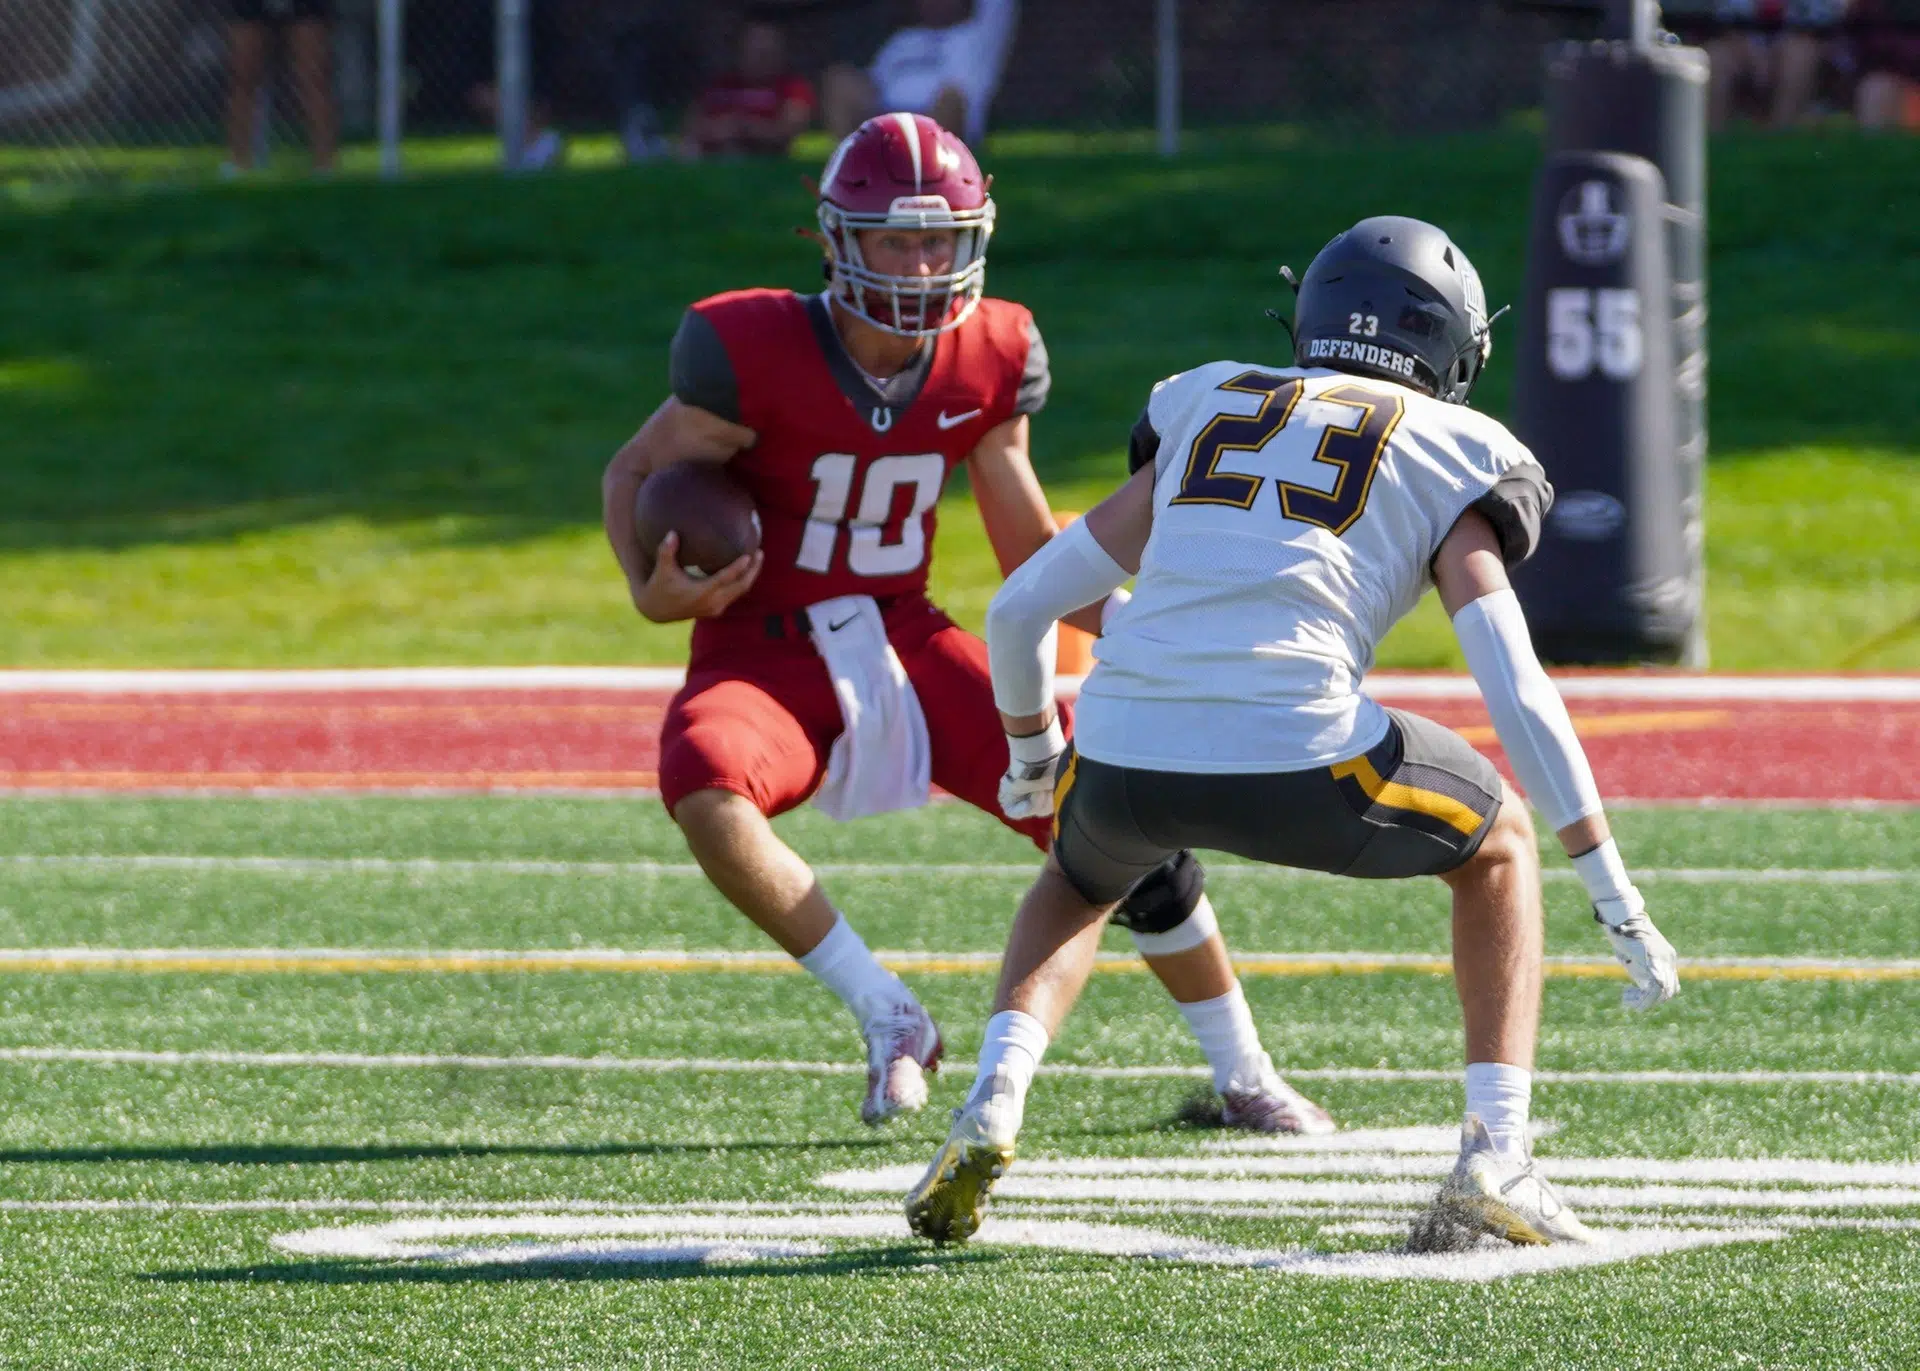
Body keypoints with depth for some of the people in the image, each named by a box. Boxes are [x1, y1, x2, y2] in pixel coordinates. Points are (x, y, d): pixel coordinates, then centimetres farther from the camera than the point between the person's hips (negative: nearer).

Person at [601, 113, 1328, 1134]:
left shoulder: (988, 361, -5)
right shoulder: (756, 353, -19)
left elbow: (1030, 547, 7)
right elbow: (637, 473, -5)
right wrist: (652, 591, -24)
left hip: (905, 642, 4)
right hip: (770, 653, -4)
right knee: (703, 784, -38)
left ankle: (1243, 1079, 13)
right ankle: (888, 1021, -20)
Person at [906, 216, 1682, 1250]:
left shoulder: (1206, 412, 26)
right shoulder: (1451, 460, 15)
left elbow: (1019, 612, 26)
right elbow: (1516, 691, 3)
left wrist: (1033, 753, 46)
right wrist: (1618, 901, 5)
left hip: (1125, 751, 3)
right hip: (1297, 759, -3)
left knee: (1081, 882, 37)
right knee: (1495, 845, 26)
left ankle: (993, 1101, 10)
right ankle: (1494, 1157, 12)